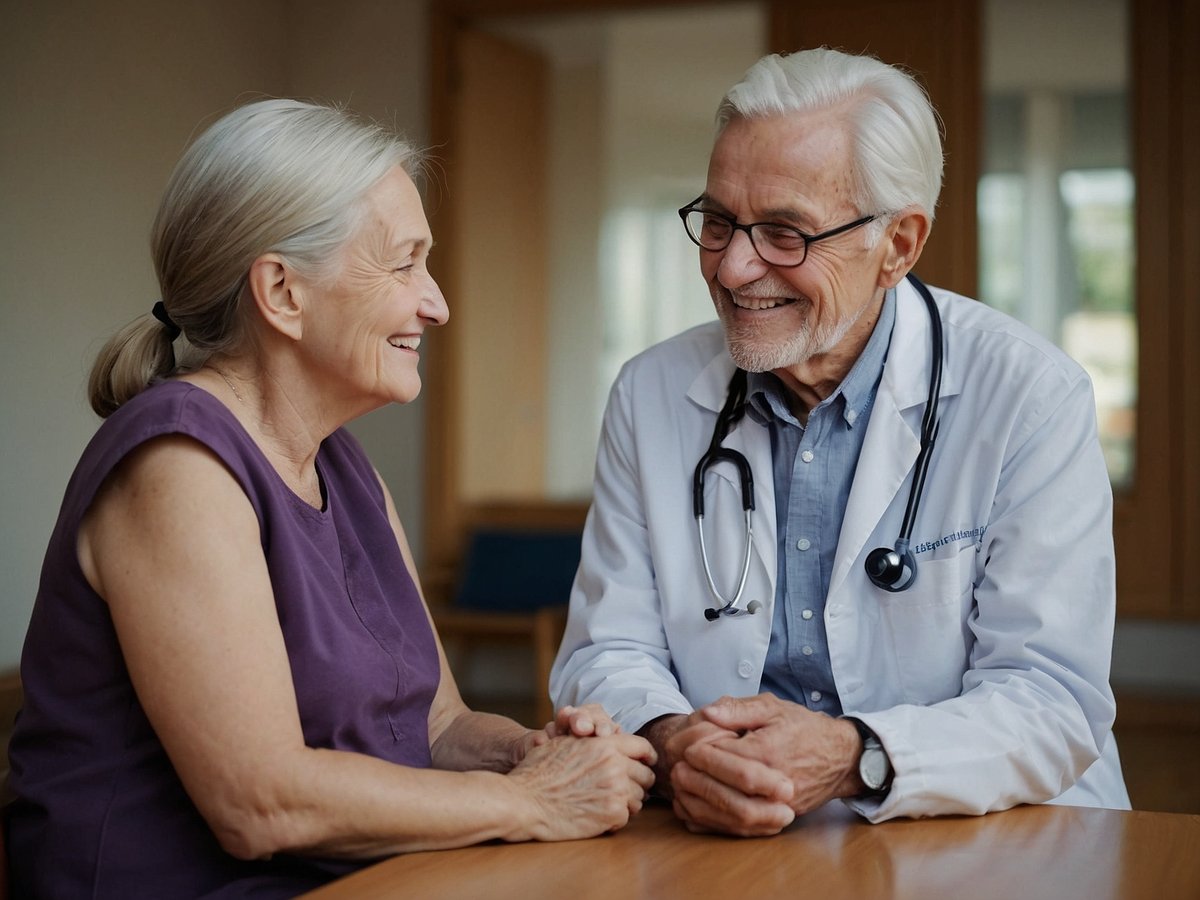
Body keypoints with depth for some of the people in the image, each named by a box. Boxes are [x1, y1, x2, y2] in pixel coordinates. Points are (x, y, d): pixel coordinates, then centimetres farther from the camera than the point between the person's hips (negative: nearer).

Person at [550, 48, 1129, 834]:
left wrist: (855, 759, -27)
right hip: (723, 841, 3)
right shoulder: (651, 395, 3)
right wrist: (666, 741, -21)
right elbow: (607, 653, 2)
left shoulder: (1031, 398, -7)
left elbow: (1054, 703, -11)